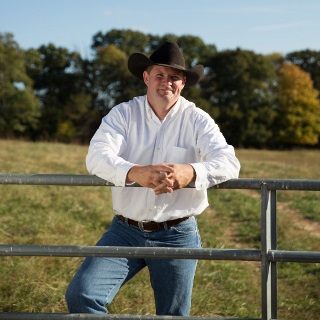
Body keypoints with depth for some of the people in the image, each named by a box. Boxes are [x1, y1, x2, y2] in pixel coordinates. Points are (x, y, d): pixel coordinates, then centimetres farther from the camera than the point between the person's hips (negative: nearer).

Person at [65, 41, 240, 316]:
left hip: (177, 235, 0)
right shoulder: (123, 114, -1)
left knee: (173, 314, 8)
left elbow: (228, 163, -17)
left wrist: (190, 172, -39)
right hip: (126, 231, 1)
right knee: (81, 294, -15)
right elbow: (97, 156, -17)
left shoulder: (197, 120, -3)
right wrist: (134, 173, -39)